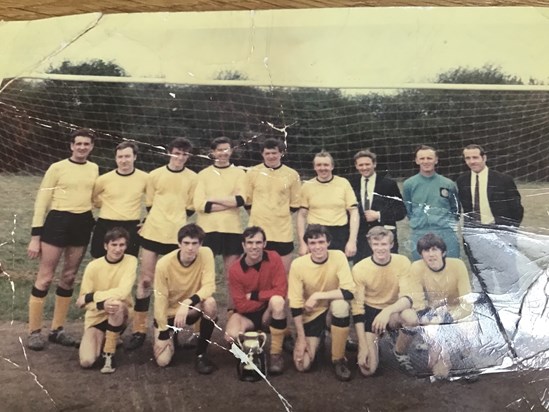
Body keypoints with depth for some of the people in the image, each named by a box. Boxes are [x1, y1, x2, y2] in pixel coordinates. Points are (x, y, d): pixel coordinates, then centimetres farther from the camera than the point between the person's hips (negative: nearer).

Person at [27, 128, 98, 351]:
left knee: (69, 278, 10)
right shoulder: (57, 168, -5)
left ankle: (57, 330, 20)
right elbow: (41, 201, -5)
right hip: (57, 221, -5)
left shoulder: (94, 169, 8)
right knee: (45, 278, -2)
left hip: (83, 224, 5)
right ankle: (34, 331, 8)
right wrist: (35, 236, -9)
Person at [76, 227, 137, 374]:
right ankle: (103, 340, 16)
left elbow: (123, 293, -25)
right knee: (86, 361, -20)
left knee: (116, 303, -37)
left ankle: (109, 353, -17)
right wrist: (102, 304, -31)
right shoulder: (93, 266, -10)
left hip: (120, 315, -1)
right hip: (96, 317, 1)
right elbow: (83, 301, -10)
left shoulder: (131, 261, -12)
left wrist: (90, 297, -22)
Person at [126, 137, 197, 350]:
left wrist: (173, 220, 6)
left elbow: (190, 209, 6)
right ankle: (139, 330, 9)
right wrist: (161, 219, 7)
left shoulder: (192, 178, 2)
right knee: (145, 279, 1)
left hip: (177, 235, -1)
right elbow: (149, 205, 10)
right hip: (153, 232, 1)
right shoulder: (155, 175, 4)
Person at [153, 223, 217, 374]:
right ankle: (172, 336, 22)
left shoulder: (206, 254, -19)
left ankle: (201, 354, -13)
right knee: (163, 361, -14)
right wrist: (164, 334, -15)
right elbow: (160, 299, -16)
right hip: (169, 313, -1)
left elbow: (209, 287, -24)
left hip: (192, 309, 1)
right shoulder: (164, 264, -22)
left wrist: (187, 303, -40)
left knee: (210, 303, -33)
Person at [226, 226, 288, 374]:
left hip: (269, 311, 0)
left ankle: (276, 353, -19)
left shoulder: (274, 258, -15)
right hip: (247, 314, 0)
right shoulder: (235, 270, -16)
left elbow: (281, 291, -21)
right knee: (231, 335, -30)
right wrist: (266, 299, -18)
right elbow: (241, 305, -15)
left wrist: (253, 295, -18)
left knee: (277, 300, -35)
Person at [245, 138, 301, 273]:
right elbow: (247, 201, 9)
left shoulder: (292, 174, 2)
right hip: (258, 230, 0)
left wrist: (281, 215, 5)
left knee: (284, 274, 6)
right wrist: (258, 216, 7)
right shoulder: (252, 173, 2)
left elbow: (295, 203, 9)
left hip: (283, 232, 0)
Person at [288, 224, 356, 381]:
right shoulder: (298, 264, -18)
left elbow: (349, 291, -28)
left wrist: (317, 295, -30)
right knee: (303, 365, -12)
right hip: (311, 314, 1)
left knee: (341, 305, -37)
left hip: (335, 308, 0)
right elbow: (295, 305, -14)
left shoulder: (338, 257, -19)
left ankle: (338, 358, -15)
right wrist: (301, 338, -14)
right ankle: (317, 341, 23)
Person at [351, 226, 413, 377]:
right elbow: (357, 308, -15)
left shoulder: (403, 262, -15)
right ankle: (374, 341, 18)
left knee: (412, 318, -35)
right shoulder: (359, 268, -18)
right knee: (368, 369, -16)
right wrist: (363, 346, -20)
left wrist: (388, 311, -42)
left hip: (394, 311, 2)